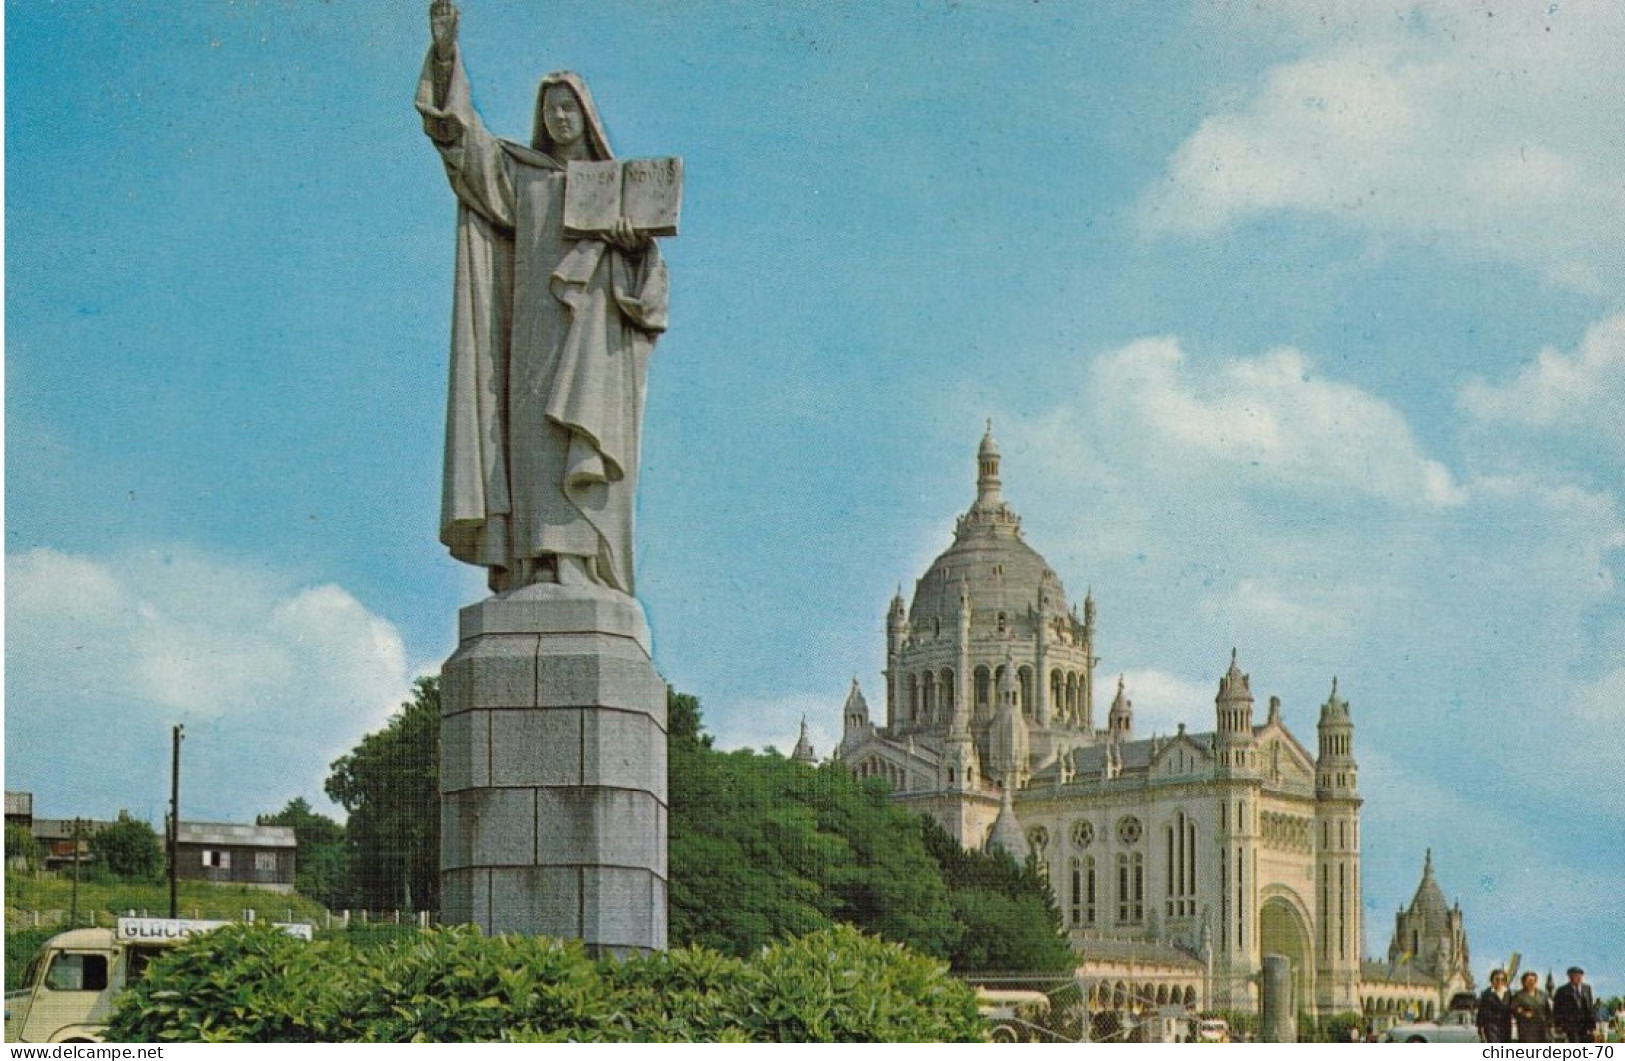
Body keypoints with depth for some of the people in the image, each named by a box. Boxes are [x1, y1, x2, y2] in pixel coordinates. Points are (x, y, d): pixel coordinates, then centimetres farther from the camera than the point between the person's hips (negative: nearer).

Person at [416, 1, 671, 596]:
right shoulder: (518, 174, 18)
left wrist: (634, 240, -12)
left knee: (584, 439, -14)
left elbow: (648, 265, 12)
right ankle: (537, 567, -18)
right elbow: (463, 137, 4)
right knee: (535, 439, -12)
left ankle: (581, 570, -22)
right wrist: (445, 52, -8)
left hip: (596, 332, -1)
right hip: (537, 329, 1)